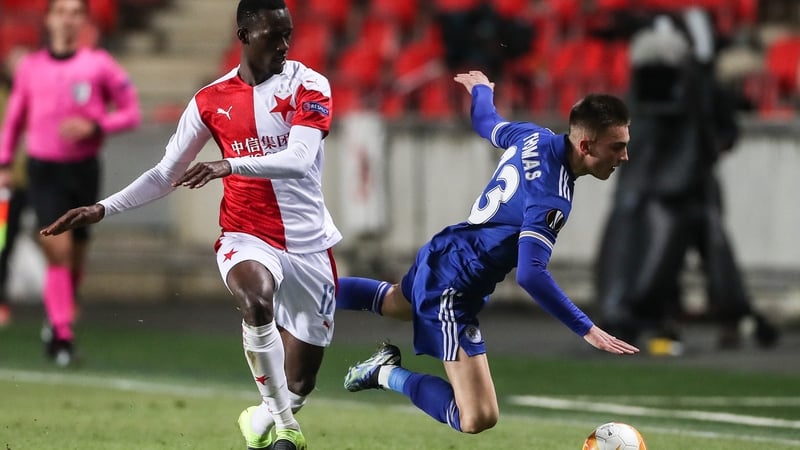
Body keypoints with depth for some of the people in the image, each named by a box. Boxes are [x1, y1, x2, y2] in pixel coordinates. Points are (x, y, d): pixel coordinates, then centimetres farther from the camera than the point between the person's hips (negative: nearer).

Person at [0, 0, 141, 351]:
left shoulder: (99, 65, -2)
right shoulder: (30, 67, 4)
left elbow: (131, 113, 0)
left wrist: (94, 127, -15)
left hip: (83, 169, 0)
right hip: (43, 169, 0)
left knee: (75, 253, 8)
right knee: (58, 248, -15)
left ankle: (57, 320, 31)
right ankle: (63, 335, -17)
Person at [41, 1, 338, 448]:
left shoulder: (309, 85, -5)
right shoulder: (210, 102, 2)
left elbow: (299, 160, -22)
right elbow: (166, 176, 10)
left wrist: (230, 165, -36)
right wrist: (101, 209, 0)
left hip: (310, 243, 0)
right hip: (249, 238, 0)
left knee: (298, 384, 5)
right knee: (256, 297, -37)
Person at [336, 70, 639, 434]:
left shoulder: (535, 138, -4)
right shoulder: (551, 197, -29)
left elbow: (486, 122, 18)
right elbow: (530, 275, -37)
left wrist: (481, 88, 41)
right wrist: (586, 330, -36)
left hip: (437, 257, 10)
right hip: (452, 289, -10)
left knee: (397, 302, 45)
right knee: (478, 419, -19)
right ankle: (390, 374, -2)